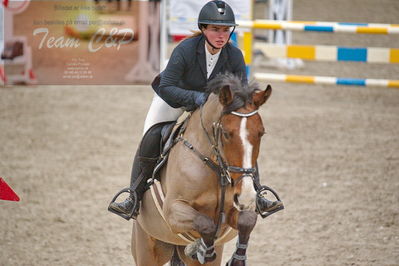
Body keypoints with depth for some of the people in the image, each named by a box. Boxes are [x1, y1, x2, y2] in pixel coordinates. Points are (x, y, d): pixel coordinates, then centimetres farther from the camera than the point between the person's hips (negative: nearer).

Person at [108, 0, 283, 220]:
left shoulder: (234, 56, -24)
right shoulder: (185, 50, -35)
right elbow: (166, 89, -36)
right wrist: (195, 97, -51)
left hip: (212, 100, 3)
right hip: (174, 95, -3)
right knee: (151, 140, -21)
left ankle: (255, 195, 11)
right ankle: (134, 200, -13)